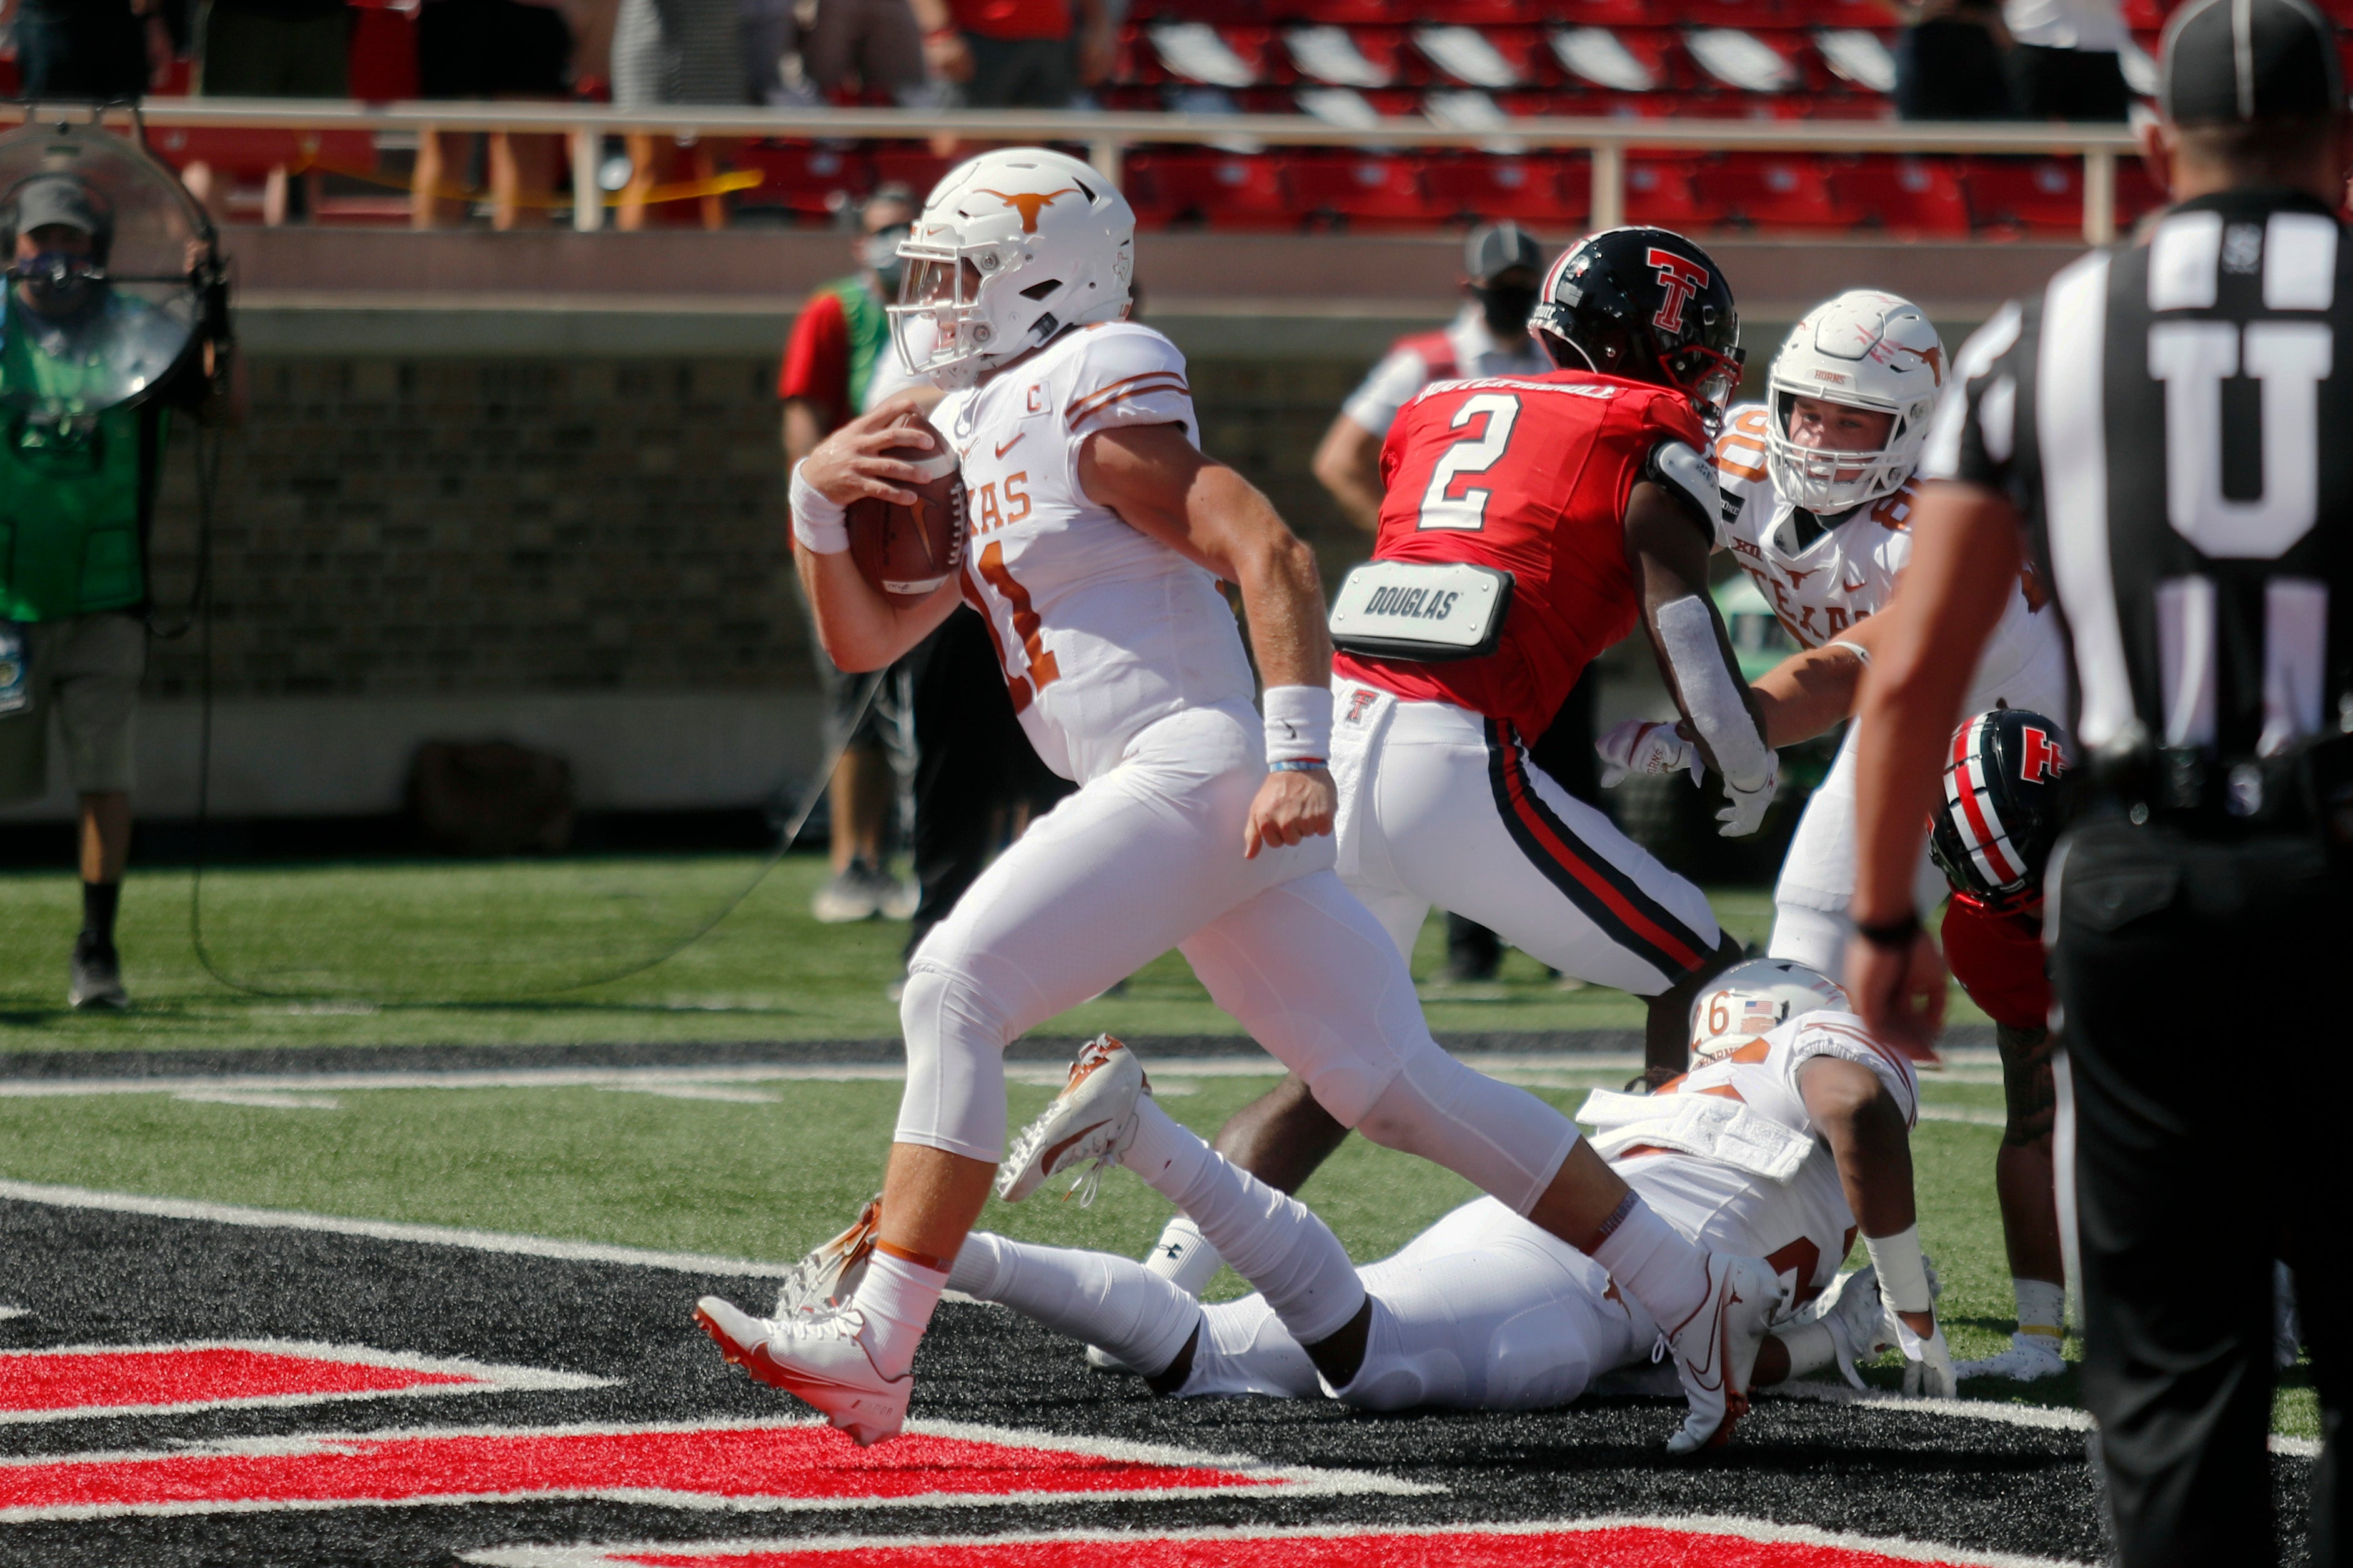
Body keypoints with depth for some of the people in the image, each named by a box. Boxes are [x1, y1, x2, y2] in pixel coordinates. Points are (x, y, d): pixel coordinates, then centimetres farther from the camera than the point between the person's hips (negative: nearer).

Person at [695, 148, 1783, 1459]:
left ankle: (877, 1349, -19)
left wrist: (1299, 759, -23)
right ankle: (1695, 1291, 13)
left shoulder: (1087, 395, -7)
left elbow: (1271, 555, -16)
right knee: (1398, 1083, 10)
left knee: (957, 992, -16)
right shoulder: (975, 437, 22)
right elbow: (864, 640, 25)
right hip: (1174, 795, 10)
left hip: (1197, 765, -10)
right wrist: (819, 501, 7)